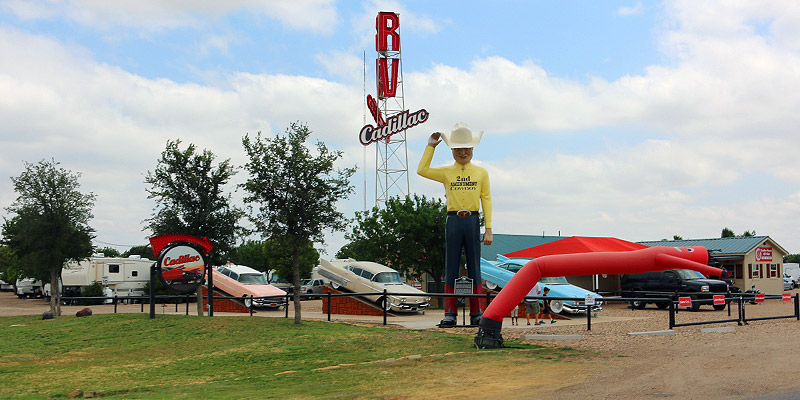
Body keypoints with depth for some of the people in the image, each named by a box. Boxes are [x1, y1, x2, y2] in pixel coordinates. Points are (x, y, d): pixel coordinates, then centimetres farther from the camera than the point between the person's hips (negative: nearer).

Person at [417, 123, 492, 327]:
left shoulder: (481, 173, 9)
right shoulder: (446, 172, 10)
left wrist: (488, 229, 0)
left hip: (473, 220, 0)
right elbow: (422, 170, 0)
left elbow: (486, 201, 7)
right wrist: (431, 146, 3)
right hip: (453, 220, 0)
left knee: (474, 267, 3)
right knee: (451, 267, 2)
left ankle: (476, 313, 8)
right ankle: (450, 313, 5)